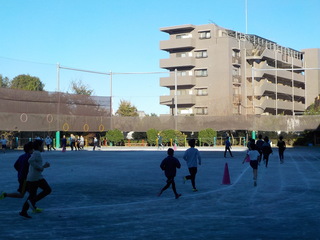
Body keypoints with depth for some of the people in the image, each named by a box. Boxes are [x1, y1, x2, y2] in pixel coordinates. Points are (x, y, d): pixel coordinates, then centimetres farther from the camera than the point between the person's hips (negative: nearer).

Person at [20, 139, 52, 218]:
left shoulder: (35, 154, 21)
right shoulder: (37, 153, -9)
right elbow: (30, 161, -26)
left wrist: (44, 166, 20)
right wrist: (40, 167, -20)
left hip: (30, 178, 9)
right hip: (37, 177, -9)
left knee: (32, 196, 12)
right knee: (48, 190, 1)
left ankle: (23, 212, 5)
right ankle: (32, 202, -7)